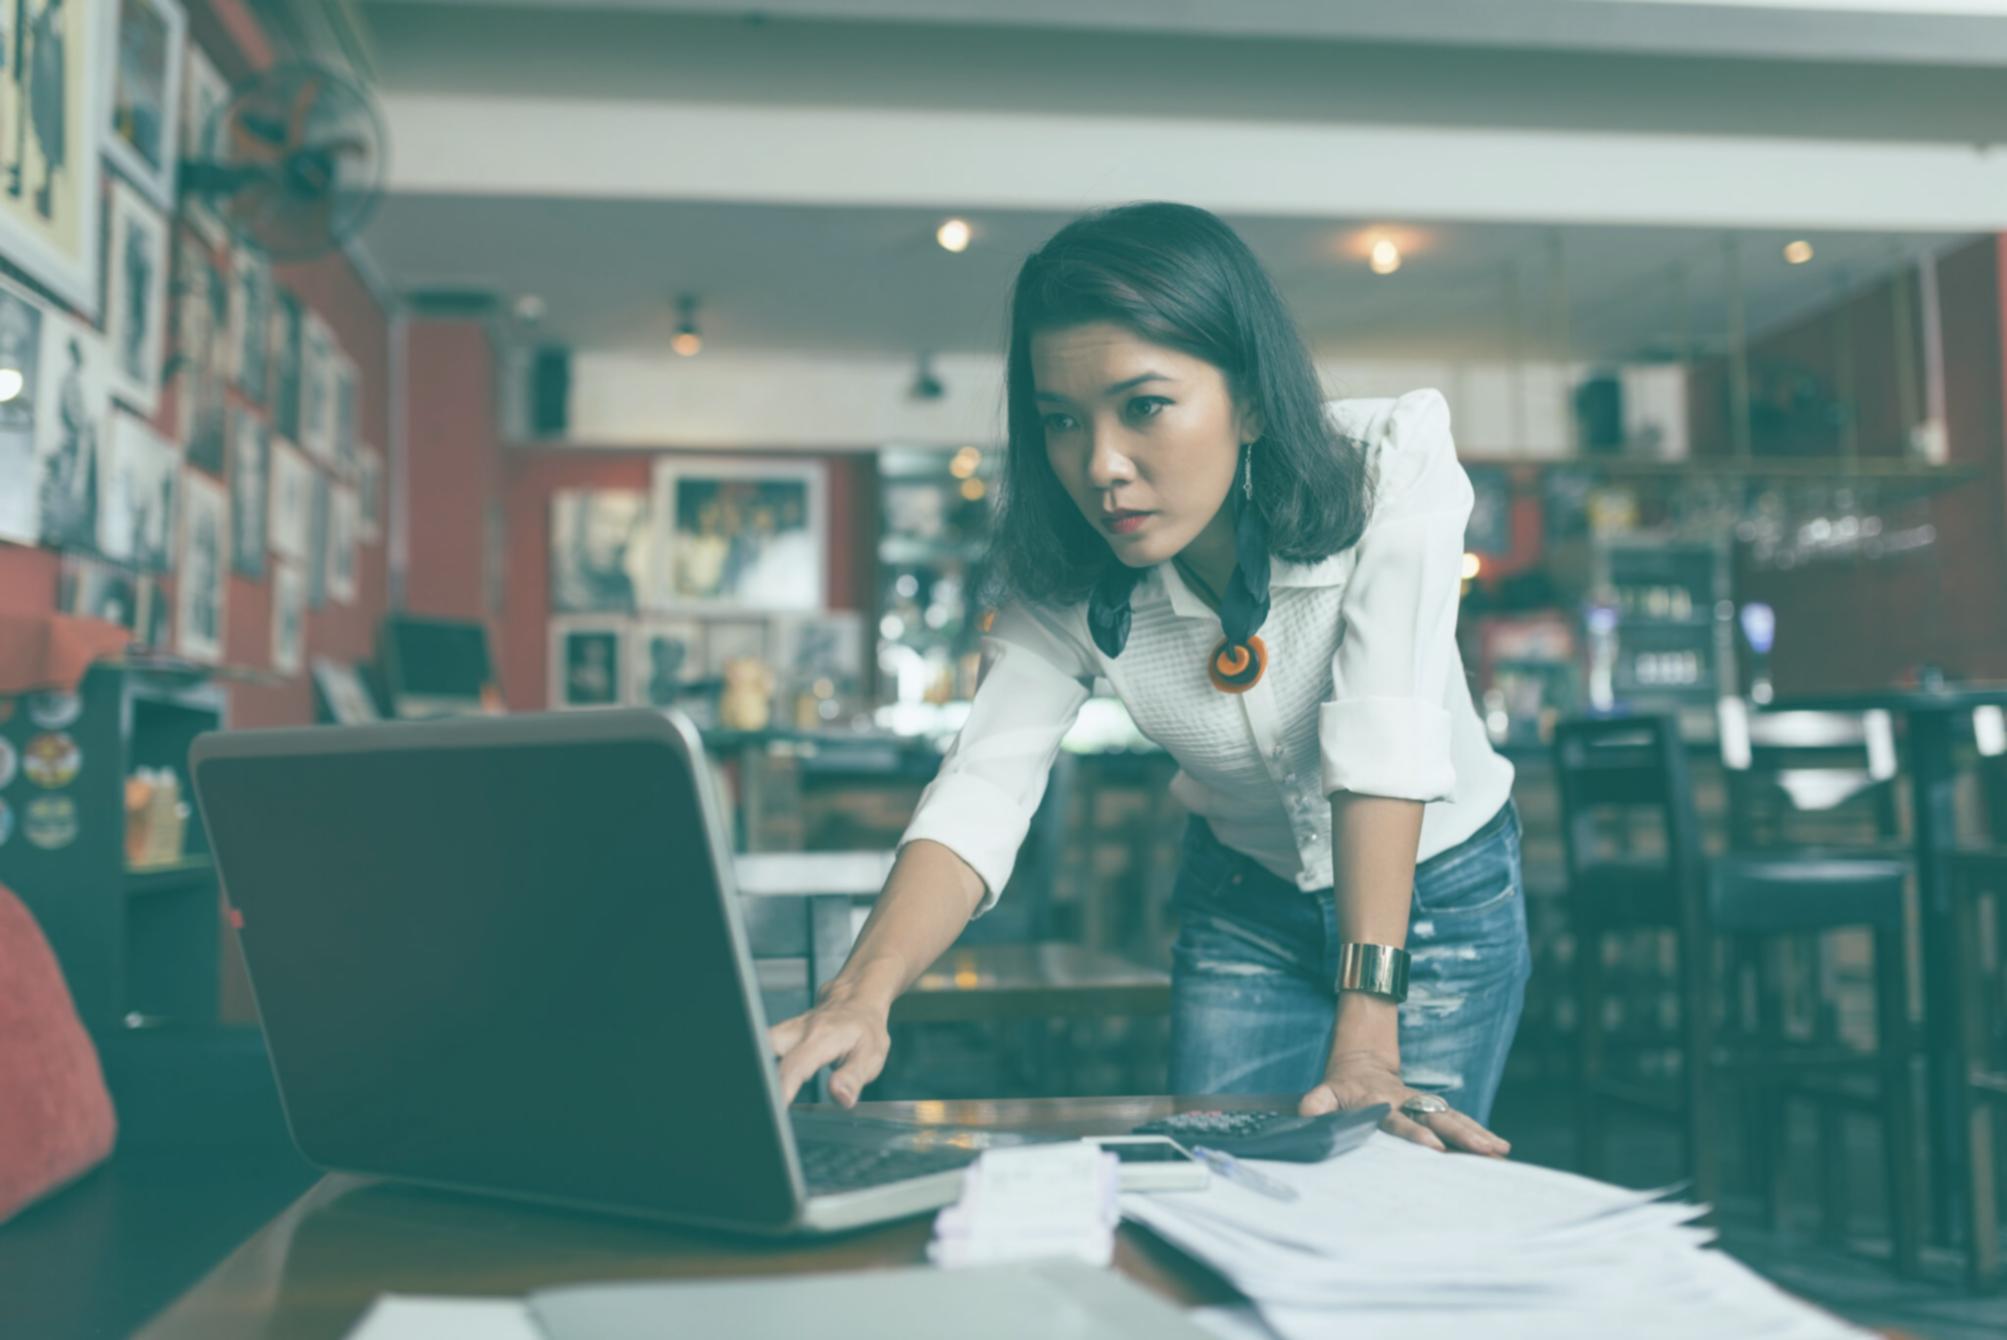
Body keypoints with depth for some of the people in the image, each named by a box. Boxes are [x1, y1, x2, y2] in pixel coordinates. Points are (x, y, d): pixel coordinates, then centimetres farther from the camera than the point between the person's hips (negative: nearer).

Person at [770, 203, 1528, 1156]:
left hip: (1442, 892, -2)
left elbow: (1386, 739, -35)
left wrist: (1365, 1039, -42)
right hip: (1246, 903, 2)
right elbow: (979, 793, -29)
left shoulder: (1388, 468, -27)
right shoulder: (1065, 580, -19)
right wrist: (860, 995, -47)